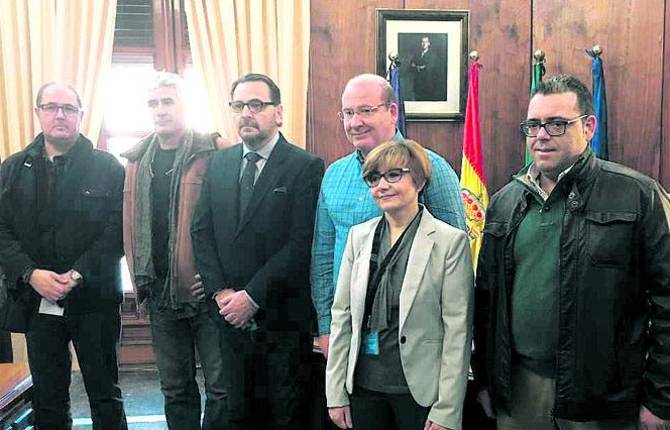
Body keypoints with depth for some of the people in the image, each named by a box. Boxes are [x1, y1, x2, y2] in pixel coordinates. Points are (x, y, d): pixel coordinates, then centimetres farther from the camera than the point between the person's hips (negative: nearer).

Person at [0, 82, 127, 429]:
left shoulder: (107, 167, -1)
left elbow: (117, 231, -8)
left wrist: (78, 275, -17)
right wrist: (30, 274, -12)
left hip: (94, 298, -3)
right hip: (38, 301, 3)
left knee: (105, 394, 9)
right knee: (47, 399, 14)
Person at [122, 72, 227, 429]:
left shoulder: (211, 155, -7)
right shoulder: (137, 160, 11)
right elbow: (130, 223, 14)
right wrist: (140, 277, 8)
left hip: (205, 291, -5)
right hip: (161, 292, 5)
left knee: (221, 386, 4)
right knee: (176, 388, 17)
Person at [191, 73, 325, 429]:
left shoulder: (306, 167, -8)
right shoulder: (218, 163, 9)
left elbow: (301, 243, -14)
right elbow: (201, 231, 8)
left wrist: (253, 296, -14)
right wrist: (219, 291, -4)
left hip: (282, 317, -4)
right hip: (231, 315, 5)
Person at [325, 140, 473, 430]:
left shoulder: (450, 241, -8)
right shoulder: (358, 235, 5)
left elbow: (458, 330, -9)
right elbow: (342, 316, 5)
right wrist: (336, 394, 3)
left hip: (419, 388, -3)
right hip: (362, 384, 4)